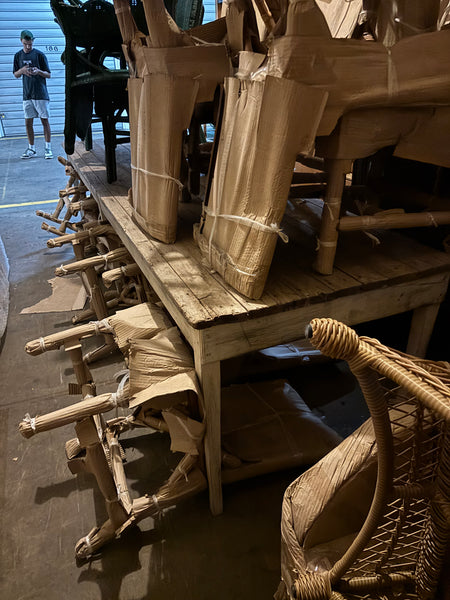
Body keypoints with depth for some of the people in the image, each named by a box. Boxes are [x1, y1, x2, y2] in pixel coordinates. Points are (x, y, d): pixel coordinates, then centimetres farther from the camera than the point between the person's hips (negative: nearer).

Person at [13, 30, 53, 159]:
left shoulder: (40, 55, -1)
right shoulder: (18, 55, 10)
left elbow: (48, 75, 1)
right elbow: (16, 75, 14)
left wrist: (38, 71, -19)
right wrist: (22, 70, -7)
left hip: (41, 94, -3)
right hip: (27, 94, 4)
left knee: (44, 120, -2)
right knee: (28, 122, 3)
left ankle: (48, 148, 4)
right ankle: (31, 149, 12)